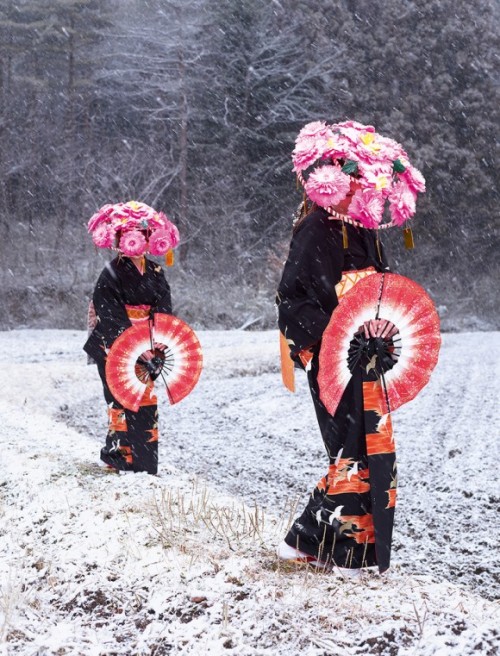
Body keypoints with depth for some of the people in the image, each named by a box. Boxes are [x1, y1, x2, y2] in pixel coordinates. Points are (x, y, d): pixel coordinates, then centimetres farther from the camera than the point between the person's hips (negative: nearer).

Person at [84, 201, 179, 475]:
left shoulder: (155, 273, 7)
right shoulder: (112, 274, -9)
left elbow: (164, 311, 1)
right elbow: (112, 319, -16)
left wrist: (158, 340, -17)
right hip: (113, 349, -5)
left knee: (146, 399, 8)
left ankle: (145, 463, 18)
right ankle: (120, 456, 0)